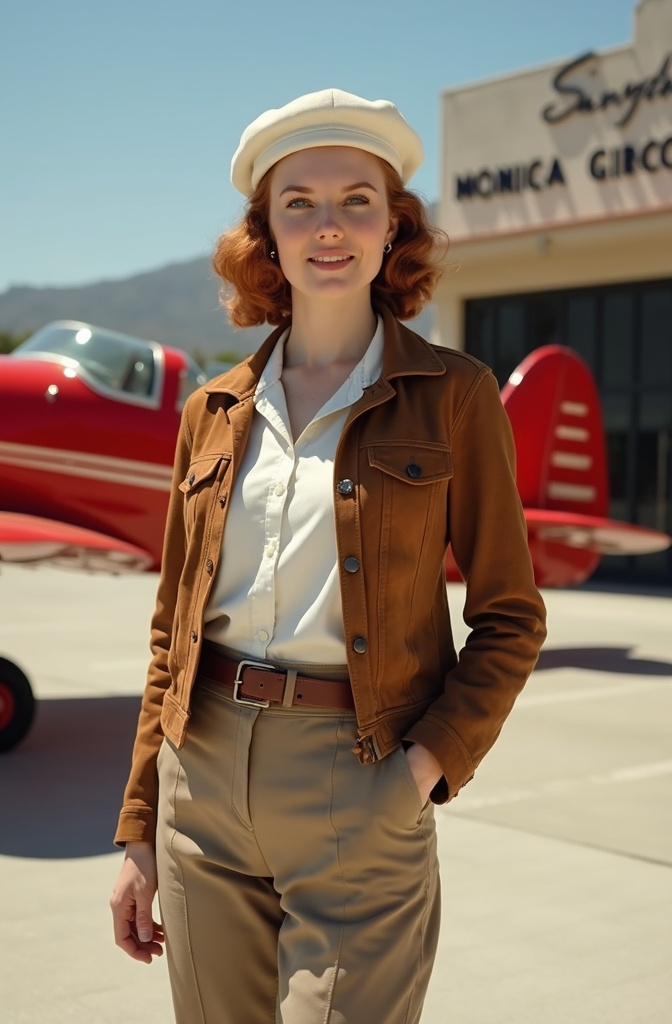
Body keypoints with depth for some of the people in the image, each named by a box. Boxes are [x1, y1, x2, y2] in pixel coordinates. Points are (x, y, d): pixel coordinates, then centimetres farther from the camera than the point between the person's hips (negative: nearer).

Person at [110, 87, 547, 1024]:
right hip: (204, 780, 4)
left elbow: (508, 617, 1)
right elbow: (175, 628, 11)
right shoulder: (216, 411, 9)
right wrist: (139, 835, 10)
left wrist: (430, 762, -14)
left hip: (358, 790, -3)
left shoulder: (453, 396, -1)